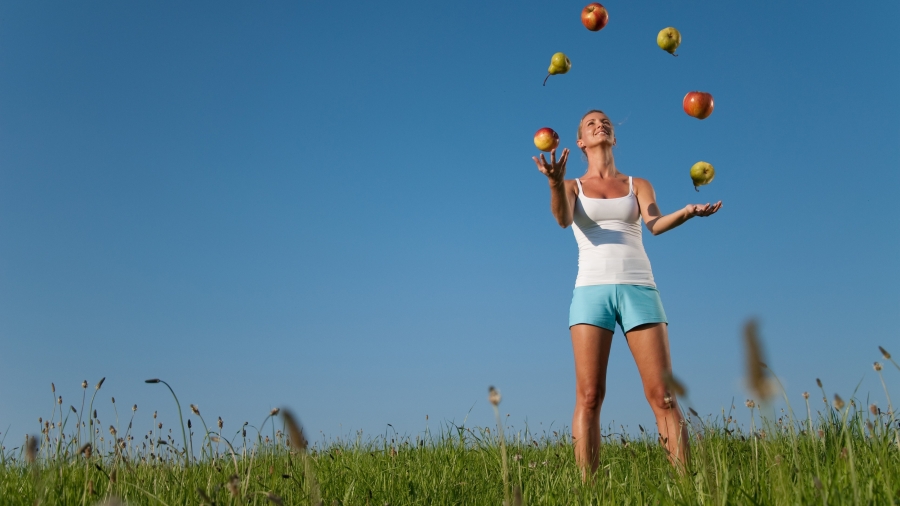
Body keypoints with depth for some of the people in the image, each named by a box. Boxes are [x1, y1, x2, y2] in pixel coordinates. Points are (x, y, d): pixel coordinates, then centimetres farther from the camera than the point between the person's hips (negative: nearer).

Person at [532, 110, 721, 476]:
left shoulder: (638, 185, 17)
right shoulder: (572, 187, 14)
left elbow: (655, 224, -3)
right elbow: (563, 219, -9)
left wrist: (687, 212, -25)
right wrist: (555, 182, -30)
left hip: (639, 288, 1)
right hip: (591, 290, -1)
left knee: (662, 394, -6)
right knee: (589, 396, -9)